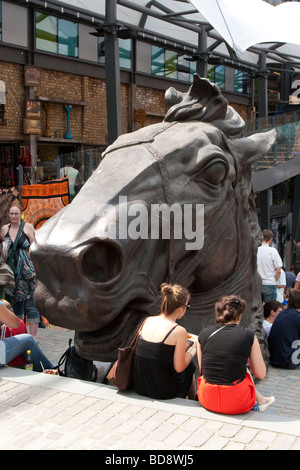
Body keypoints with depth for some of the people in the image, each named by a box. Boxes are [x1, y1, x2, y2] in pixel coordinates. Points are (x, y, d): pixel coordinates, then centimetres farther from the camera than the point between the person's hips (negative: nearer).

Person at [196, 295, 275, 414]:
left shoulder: (204, 334, 1)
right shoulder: (248, 335, -5)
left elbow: (202, 370, 9)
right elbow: (261, 374, 1)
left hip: (207, 400, 2)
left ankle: (260, 399, 36)